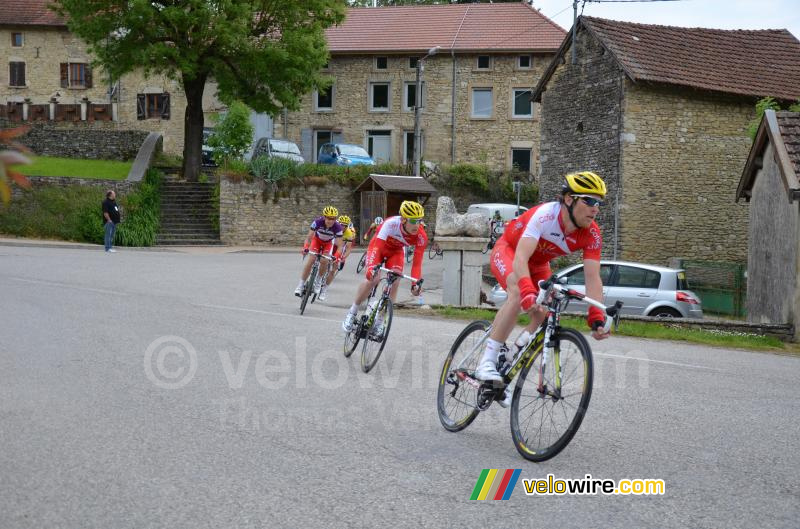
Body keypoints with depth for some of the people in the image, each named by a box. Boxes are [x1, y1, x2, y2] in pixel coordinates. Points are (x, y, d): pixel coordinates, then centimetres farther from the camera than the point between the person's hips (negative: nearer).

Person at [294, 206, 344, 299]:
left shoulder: (338, 227, -34)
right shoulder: (318, 222, -34)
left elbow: (339, 245, -31)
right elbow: (309, 237, -32)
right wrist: (305, 248, -50)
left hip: (328, 243, 0)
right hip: (317, 240, 0)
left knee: (324, 261, -21)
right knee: (311, 259, -17)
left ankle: (318, 281, 5)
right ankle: (300, 285, -9)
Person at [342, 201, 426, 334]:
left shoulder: (421, 236, -29)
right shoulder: (391, 223, -38)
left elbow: (417, 262, -26)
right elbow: (377, 247, -42)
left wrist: (416, 283, -38)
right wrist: (371, 267, -57)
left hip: (396, 251, 3)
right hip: (379, 246, -3)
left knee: (394, 282, -18)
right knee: (373, 278, -23)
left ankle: (379, 321, -3)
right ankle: (352, 312, -3)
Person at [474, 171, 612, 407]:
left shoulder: (592, 234, -22)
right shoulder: (545, 215, -37)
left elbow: (593, 277, -25)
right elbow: (520, 258, -47)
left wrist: (597, 317, -38)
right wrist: (528, 293, -62)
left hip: (538, 264, 6)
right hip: (508, 251, -6)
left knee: (545, 316, -10)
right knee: (518, 293, -35)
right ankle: (486, 363, -31)